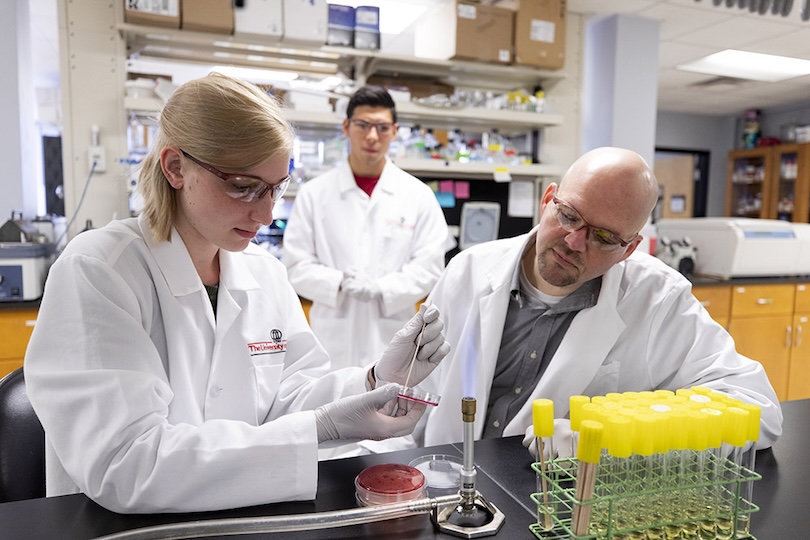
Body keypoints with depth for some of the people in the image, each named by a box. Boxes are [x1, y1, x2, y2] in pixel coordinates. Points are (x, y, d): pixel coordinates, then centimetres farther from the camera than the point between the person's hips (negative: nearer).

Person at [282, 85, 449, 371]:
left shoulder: (418, 195, 2)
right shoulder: (314, 193, 1)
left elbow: (429, 265, -2)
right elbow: (296, 265, -1)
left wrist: (381, 288, -17)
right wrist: (340, 284, -19)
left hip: (391, 337, 0)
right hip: (333, 338, 0)